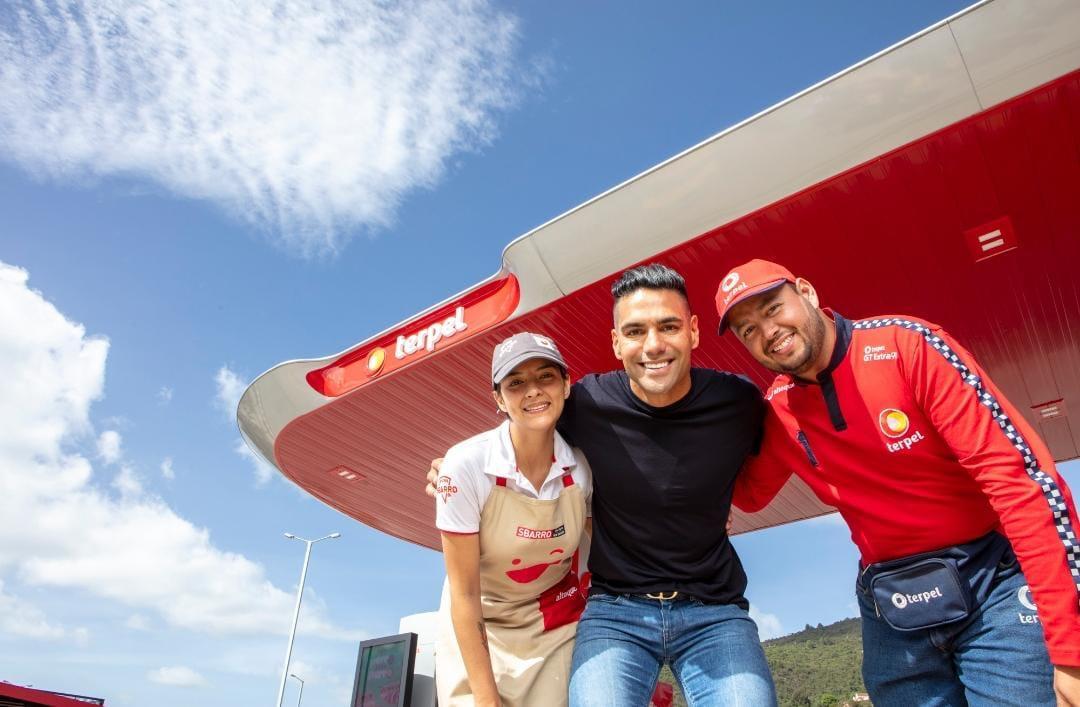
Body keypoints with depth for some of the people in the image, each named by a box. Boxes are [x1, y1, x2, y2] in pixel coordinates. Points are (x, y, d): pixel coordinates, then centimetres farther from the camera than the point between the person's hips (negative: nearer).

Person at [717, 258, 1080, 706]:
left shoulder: (906, 344, -16)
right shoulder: (777, 410, -1)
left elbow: (1019, 475, -19)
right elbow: (750, 493, 16)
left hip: (998, 580, -4)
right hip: (889, 605, 4)